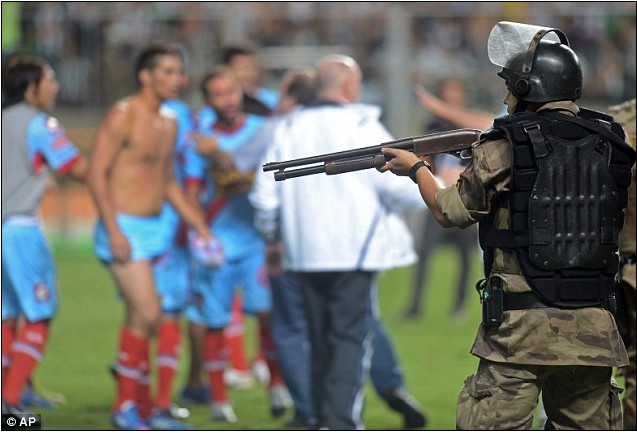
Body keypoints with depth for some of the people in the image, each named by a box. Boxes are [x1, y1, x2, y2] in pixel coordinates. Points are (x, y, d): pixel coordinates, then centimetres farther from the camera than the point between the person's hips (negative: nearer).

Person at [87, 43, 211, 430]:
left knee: (141, 318, 12)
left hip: (154, 227, 8)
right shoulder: (123, 115, -11)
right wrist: (113, 230, -20)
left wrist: (200, 225, 17)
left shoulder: (169, 123, 14)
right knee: (147, 314, -15)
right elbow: (97, 172, -14)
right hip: (124, 228, -8)